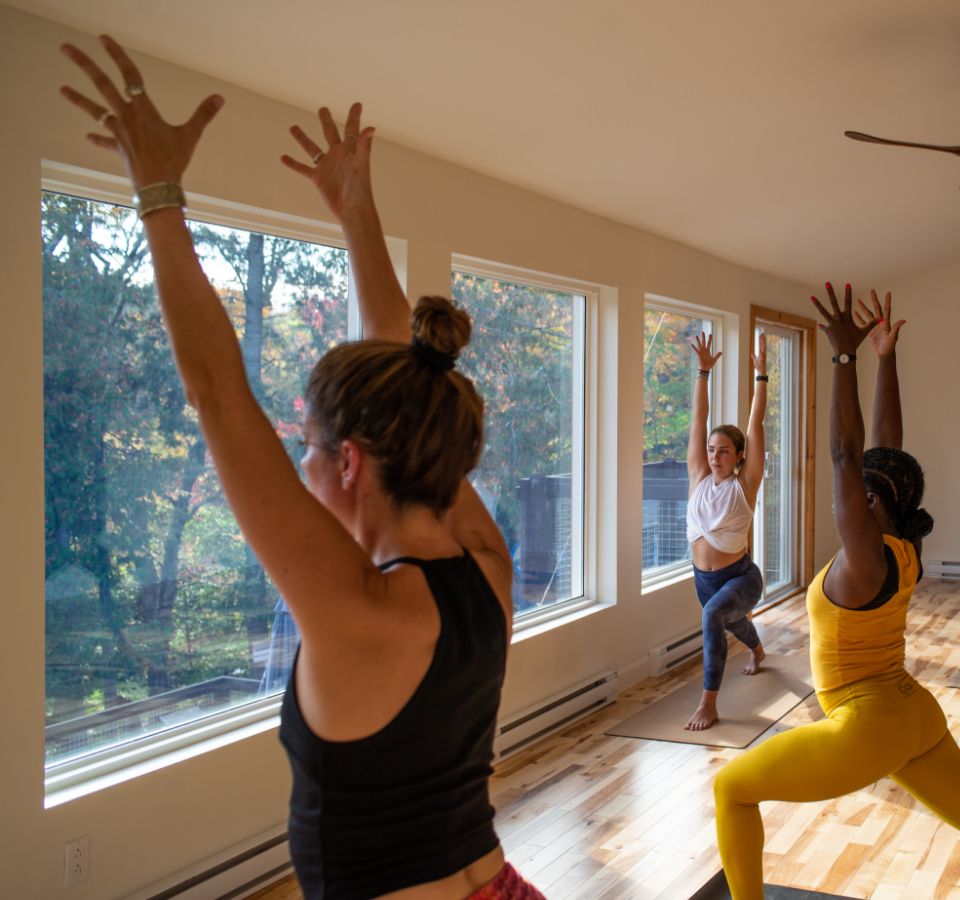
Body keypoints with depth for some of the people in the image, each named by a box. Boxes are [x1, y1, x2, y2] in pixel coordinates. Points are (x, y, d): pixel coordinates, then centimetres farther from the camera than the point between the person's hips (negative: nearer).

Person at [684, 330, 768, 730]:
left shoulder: (744, 485, -13)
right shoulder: (699, 479, -4)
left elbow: (755, 426, -17)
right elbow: (698, 421, -8)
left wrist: (761, 374, -19)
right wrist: (703, 371, -12)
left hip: (740, 576, -6)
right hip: (703, 576, 6)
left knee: (713, 615, -35)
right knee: (733, 624, 32)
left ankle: (708, 704, -27)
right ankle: (757, 650, 69)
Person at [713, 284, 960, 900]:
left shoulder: (866, 558, -21)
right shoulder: (905, 548, 0)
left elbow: (845, 455, -26)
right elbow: (886, 450, 3)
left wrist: (846, 356, -26)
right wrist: (886, 357, 5)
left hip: (868, 729, -9)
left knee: (732, 789, 4)